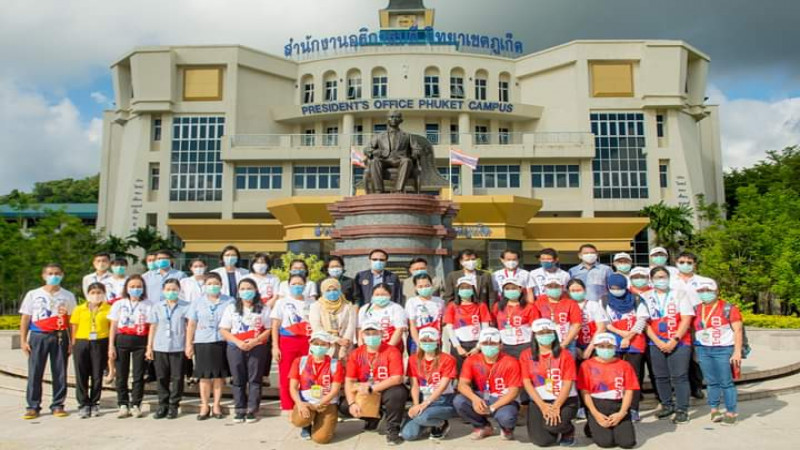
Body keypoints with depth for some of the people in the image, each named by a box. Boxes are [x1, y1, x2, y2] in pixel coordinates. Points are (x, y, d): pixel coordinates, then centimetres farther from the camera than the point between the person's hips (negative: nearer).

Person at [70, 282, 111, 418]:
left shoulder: (109, 309, 2)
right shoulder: (79, 309, 8)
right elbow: (74, 329, 8)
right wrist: (73, 346, 1)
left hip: (100, 343, -1)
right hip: (81, 343, 1)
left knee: (97, 375, 6)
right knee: (81, 375, 3)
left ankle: (94, 404, 18)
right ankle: (83, 404, 12)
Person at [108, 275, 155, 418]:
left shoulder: (149, 305, 3)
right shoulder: (119, 304, 9)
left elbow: (151, 327, 0)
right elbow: (113, 327, 8)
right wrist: (111, 346, 2)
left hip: (140, 342, -2)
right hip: (122, 340, 2)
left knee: (138, 375, 2)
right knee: (121, 374, 5)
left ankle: (135, 405, 12)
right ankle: (123, 405, 15)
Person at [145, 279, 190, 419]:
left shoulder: (186, 307, 0)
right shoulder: (157, 308, 8)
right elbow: (153, 328, 10)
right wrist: (149, 347, 8)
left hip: (178, 348, -2)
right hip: (160, 348, 2)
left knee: (177, 377, 2)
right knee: (161, 377, 8)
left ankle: (173, 405, 13)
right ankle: (162, 405, 19)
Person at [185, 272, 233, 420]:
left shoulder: (229, 302, 2)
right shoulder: (197, 303, 6)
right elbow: (191, 325, 7)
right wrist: (188, 344, 3)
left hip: (222, 342, 0)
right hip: (202, 342, 1)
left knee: (219, 375, 6)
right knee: (204, 376, 5)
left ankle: (216, 405, 19)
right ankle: (204, 406, 17)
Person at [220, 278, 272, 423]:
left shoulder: (263, 309, 7)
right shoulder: (231, 308, 10)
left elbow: (268, 329, 1)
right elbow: (223, 330, 4)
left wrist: (255, 341, -15)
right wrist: (238, 342, -11)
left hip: (257, 347, -1)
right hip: (235, 347, 1)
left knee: (254, 379, -1)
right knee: (238, 380, 4)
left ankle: (252, 410, 5)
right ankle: (239, 410, 12)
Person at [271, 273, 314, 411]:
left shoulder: (311, 302, 12)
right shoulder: (282, 302, 6)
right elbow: (275, 326, 3)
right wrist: (275, 347, -5)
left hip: (307, 343, 1)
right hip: (287, 342, -1)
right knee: (287, 377, 0)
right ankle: (288, 408, 11)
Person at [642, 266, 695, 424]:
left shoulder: (679, 294, 3)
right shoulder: (645, 297, 6)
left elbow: (686, 319, -5)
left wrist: (674, 341, -12)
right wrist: (658, 342, -9)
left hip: (679, 342, -2)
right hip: (656, 344, 2)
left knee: (679, 376, -5)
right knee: (661, 377, 8)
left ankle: (682, 410, 3)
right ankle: (667, 405, 22)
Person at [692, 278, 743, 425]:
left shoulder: (728, 308, -5)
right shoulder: (696, 309, 10)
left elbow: (738, 330, -8)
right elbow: (694, 329, 15)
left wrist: (737, 352, -14)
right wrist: (695, 351, 10)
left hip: (723, 349, -4)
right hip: (703, 350, 4)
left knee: (726, 382, -1)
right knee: (711, 382, 8)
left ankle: (731, 412, 6)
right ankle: (714, 410, 16)